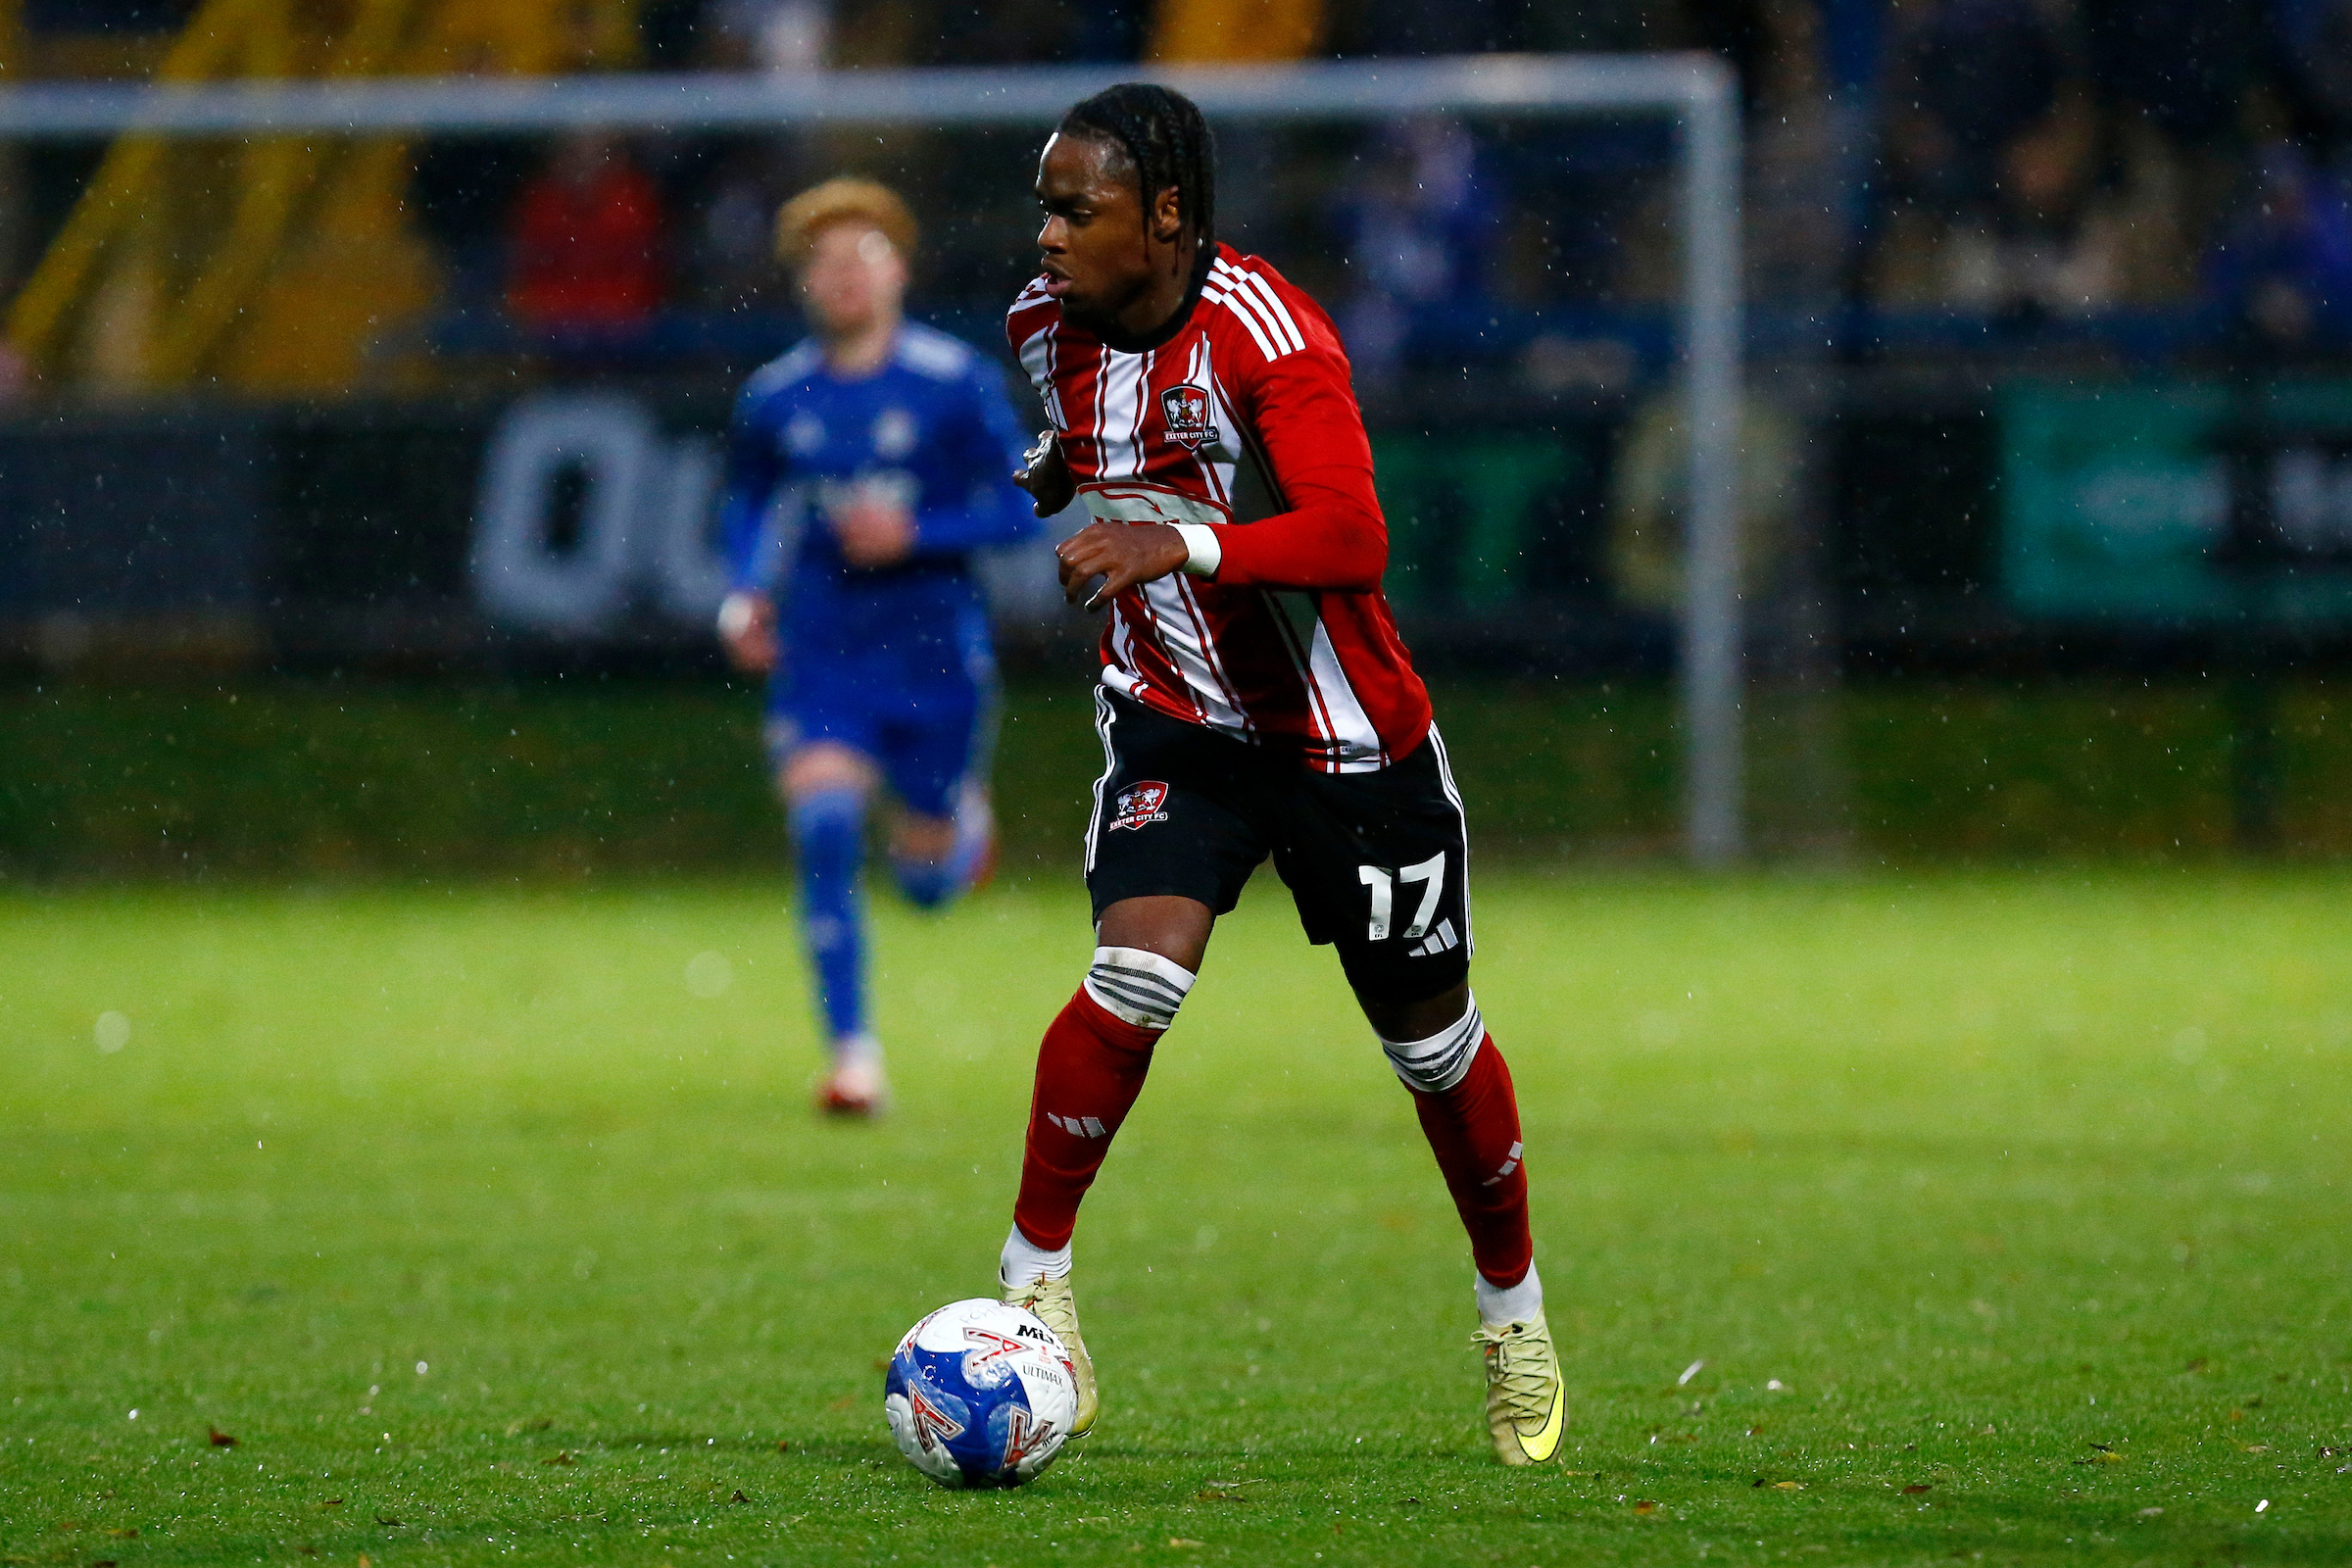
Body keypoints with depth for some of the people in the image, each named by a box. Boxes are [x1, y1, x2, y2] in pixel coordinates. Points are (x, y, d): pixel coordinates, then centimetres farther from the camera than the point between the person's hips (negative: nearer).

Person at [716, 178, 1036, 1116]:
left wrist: (915, 535, -19)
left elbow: (1018, 511, -6)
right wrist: (747, 596, 3)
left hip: (934, 651, -1)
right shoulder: (776, 398, 2)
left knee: (926, 880, 7)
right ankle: (853, 1060, -16)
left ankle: (960, 818, 47)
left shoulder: (957, 384, -7)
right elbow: (748, 501, 20)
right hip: (819, 652, 1)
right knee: (824, 833, -21)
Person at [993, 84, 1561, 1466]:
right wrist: (1035, 485, 5)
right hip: (1175, 724, 3)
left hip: (1347, 736, -3)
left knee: (1431, 1039, 11)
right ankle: (1034, 1277, -10)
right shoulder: (1053, 325, -5)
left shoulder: (1263, 331, -24)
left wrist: (1183, 543, -47)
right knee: (1136, 982, -23)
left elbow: (1352, 536, -37)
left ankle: (1515, 1313, 33)